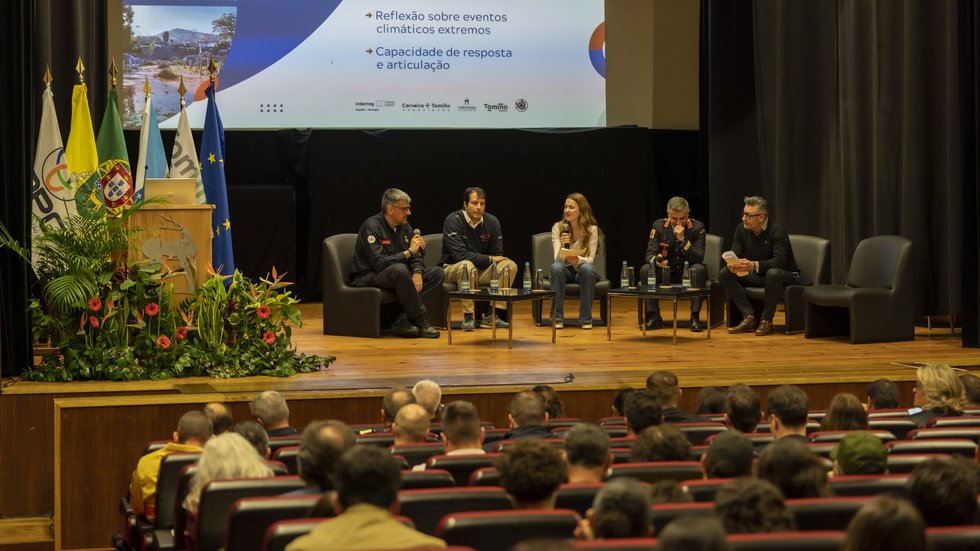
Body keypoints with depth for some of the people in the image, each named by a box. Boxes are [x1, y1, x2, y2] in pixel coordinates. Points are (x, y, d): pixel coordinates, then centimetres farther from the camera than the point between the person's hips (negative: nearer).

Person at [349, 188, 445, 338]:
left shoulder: (404, 226, 8)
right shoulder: (372, 227, -17)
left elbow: (416, 257, 11)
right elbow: (379, 263, -27)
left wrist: (417, 272, -12)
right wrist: (408, 252, -22)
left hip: (395, 275, 9)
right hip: (368, 277, -9)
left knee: (438, 273, -7)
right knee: (399, 270, -39)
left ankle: (403, 320, -23)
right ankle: (420, 321, -27)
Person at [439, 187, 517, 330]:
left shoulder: (492, 221, 2)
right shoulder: (453, 220, -14)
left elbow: (497, 254, 7)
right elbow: (459, 254, -23)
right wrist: (489, 259, -21)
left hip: (482, 270, 5)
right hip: (453, 269, -5)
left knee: (510, 266, -17)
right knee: (466, 265, -38)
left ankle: (491, 315, -18)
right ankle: (468, 316, -31)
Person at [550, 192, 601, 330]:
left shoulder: (591, 229, -7)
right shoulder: (558, 227, -4)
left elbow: (590, 259, -11)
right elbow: (558, 258, -11)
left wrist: (578, 260, -34)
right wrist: (562, 245, -33)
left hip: (582, 270, -1)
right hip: (565, 270, 1)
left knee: (587, 268, -36)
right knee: (556, 267, -35)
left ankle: (586, 318, -25)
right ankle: (557, 317, -28)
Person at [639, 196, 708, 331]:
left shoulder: (697, 228, -9)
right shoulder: (659, 226, -4)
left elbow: (699, 258, -17)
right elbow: (649, 255, -9)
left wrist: (683, 239, -28)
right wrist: (656, 260, -34)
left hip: (689, 273, -2)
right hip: (665, 273, 2)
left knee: (699, 269, -34)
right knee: (645, 269, -25)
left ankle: (695, 316, -29)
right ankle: (654, 316, -20)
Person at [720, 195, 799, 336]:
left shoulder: (777, 231, -20)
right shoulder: (741, 229, -2)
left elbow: (779, 261, -31)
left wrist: (754, 266, -48)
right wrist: (732, 265, -31)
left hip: (786, 275, -6)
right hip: (757, 276, 6)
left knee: (773, 273, -42)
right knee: (724, 273, -15)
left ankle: (766, 321, -26)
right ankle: (749, 317, -20)